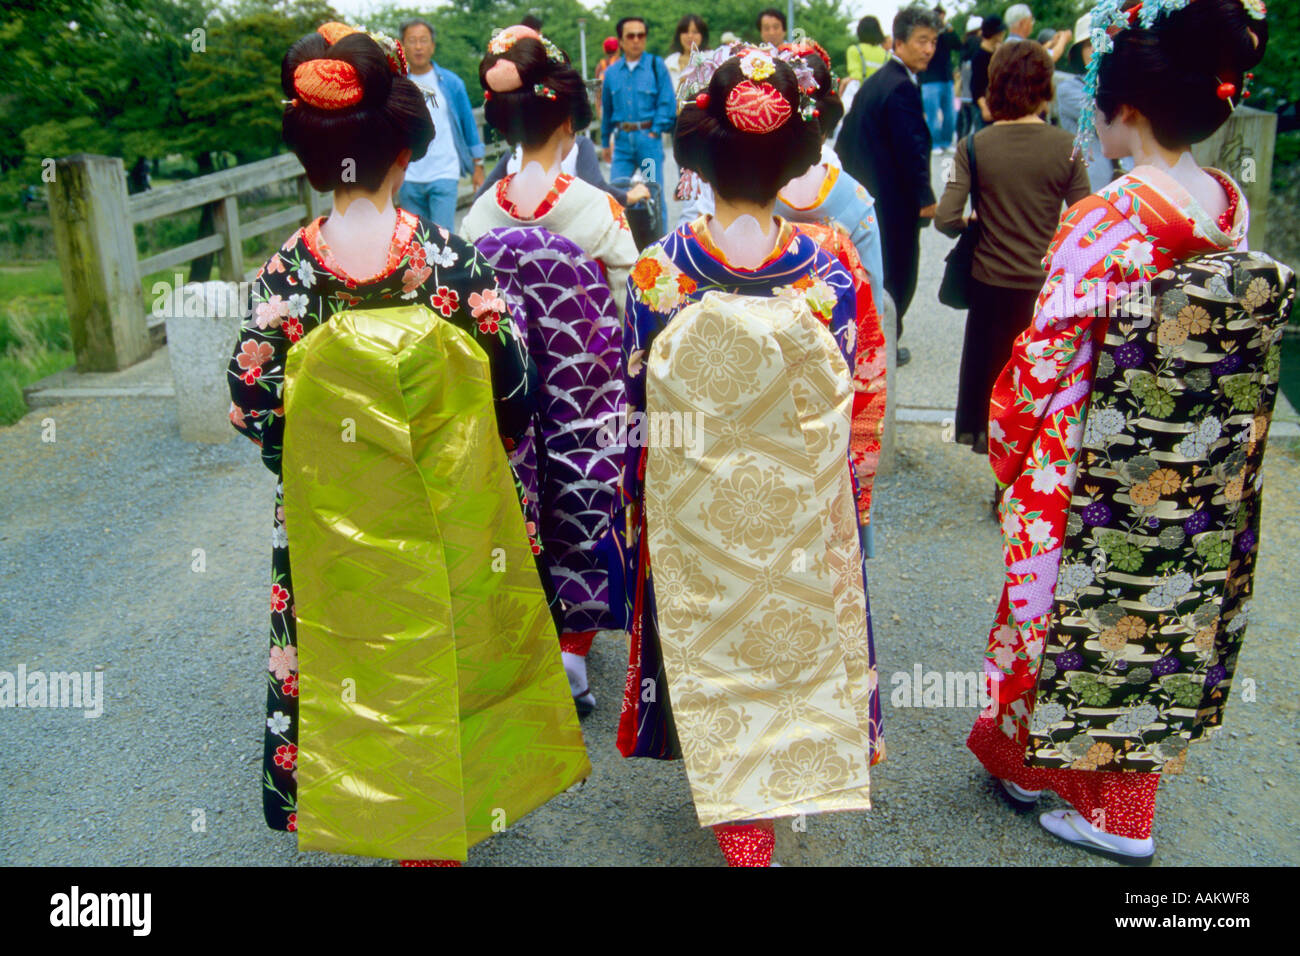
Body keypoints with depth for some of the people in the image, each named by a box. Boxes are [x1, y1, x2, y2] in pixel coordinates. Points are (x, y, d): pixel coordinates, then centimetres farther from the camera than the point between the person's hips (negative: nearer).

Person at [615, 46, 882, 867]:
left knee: (714, 650, 19)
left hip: (692, 510, 0)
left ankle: (739, 824, 34)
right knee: (794, 639, 23)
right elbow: (841, 416, -8)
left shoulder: (658, 272, -16)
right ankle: (780, 789, 45)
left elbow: (637, 405, -7)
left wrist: (637, 508, 7)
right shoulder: (828, 276, -16)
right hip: (797, 511, 0)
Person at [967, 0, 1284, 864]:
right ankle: (1124, 803, 35)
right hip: (1198, 479, 7)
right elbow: (1211, 332, 7)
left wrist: (1006, 444, -3)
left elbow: (1046, 353, -18)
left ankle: (1028, 756, 35)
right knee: (1161, 610, 18)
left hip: (1092, 469, -7)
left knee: (1071, 604, 12)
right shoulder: (1234, 204, 0)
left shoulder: (1104, 221, -21)